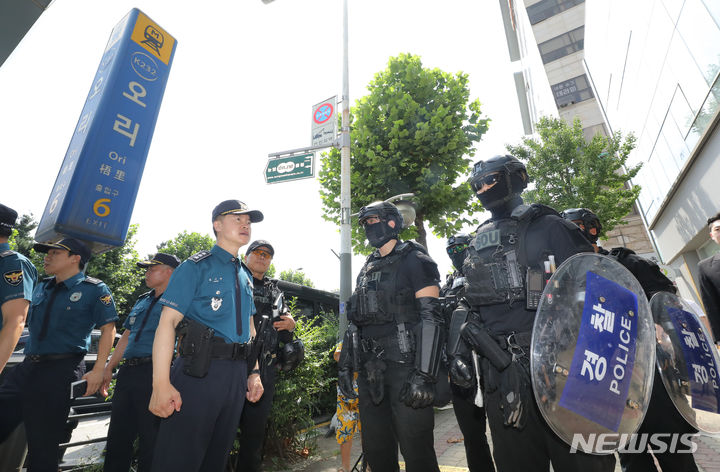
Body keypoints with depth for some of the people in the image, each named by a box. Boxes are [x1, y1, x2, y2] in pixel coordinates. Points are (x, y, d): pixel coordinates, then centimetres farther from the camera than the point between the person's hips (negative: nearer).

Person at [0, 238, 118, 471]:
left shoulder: (95, 289, -8)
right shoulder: (41, 287, 14)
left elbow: (108, 329, -10)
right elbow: (31, 325, 25)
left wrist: (98, 371, -14)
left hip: (61, 371, -6)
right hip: (26, 367, 7)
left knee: (43, 442, 3)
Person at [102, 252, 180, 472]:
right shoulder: (142, 301, 19)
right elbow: (126, 337, 24)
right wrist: (108, 368, 19)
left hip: (155, 372, -8)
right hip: (128, 372, 8)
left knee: (150, 437, 2)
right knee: (118, 435, 18)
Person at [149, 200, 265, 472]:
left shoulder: (245, 276, 16)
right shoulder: (196, 266, -3)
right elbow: (167, 322, -11)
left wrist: (254, 373, 12)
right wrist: (161, 384, -18)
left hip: (236, 376, 6)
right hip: (199, 370, -6)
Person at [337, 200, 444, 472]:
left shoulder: (414, 260, -5)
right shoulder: (366, 269, 16)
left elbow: (431, 319, -13)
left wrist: (424, 375, -19)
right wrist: (345, 365, 13)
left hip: (405, 366, -6)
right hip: (371, 371, 7)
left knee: (415, 450, 3)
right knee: (375, 450, 17)